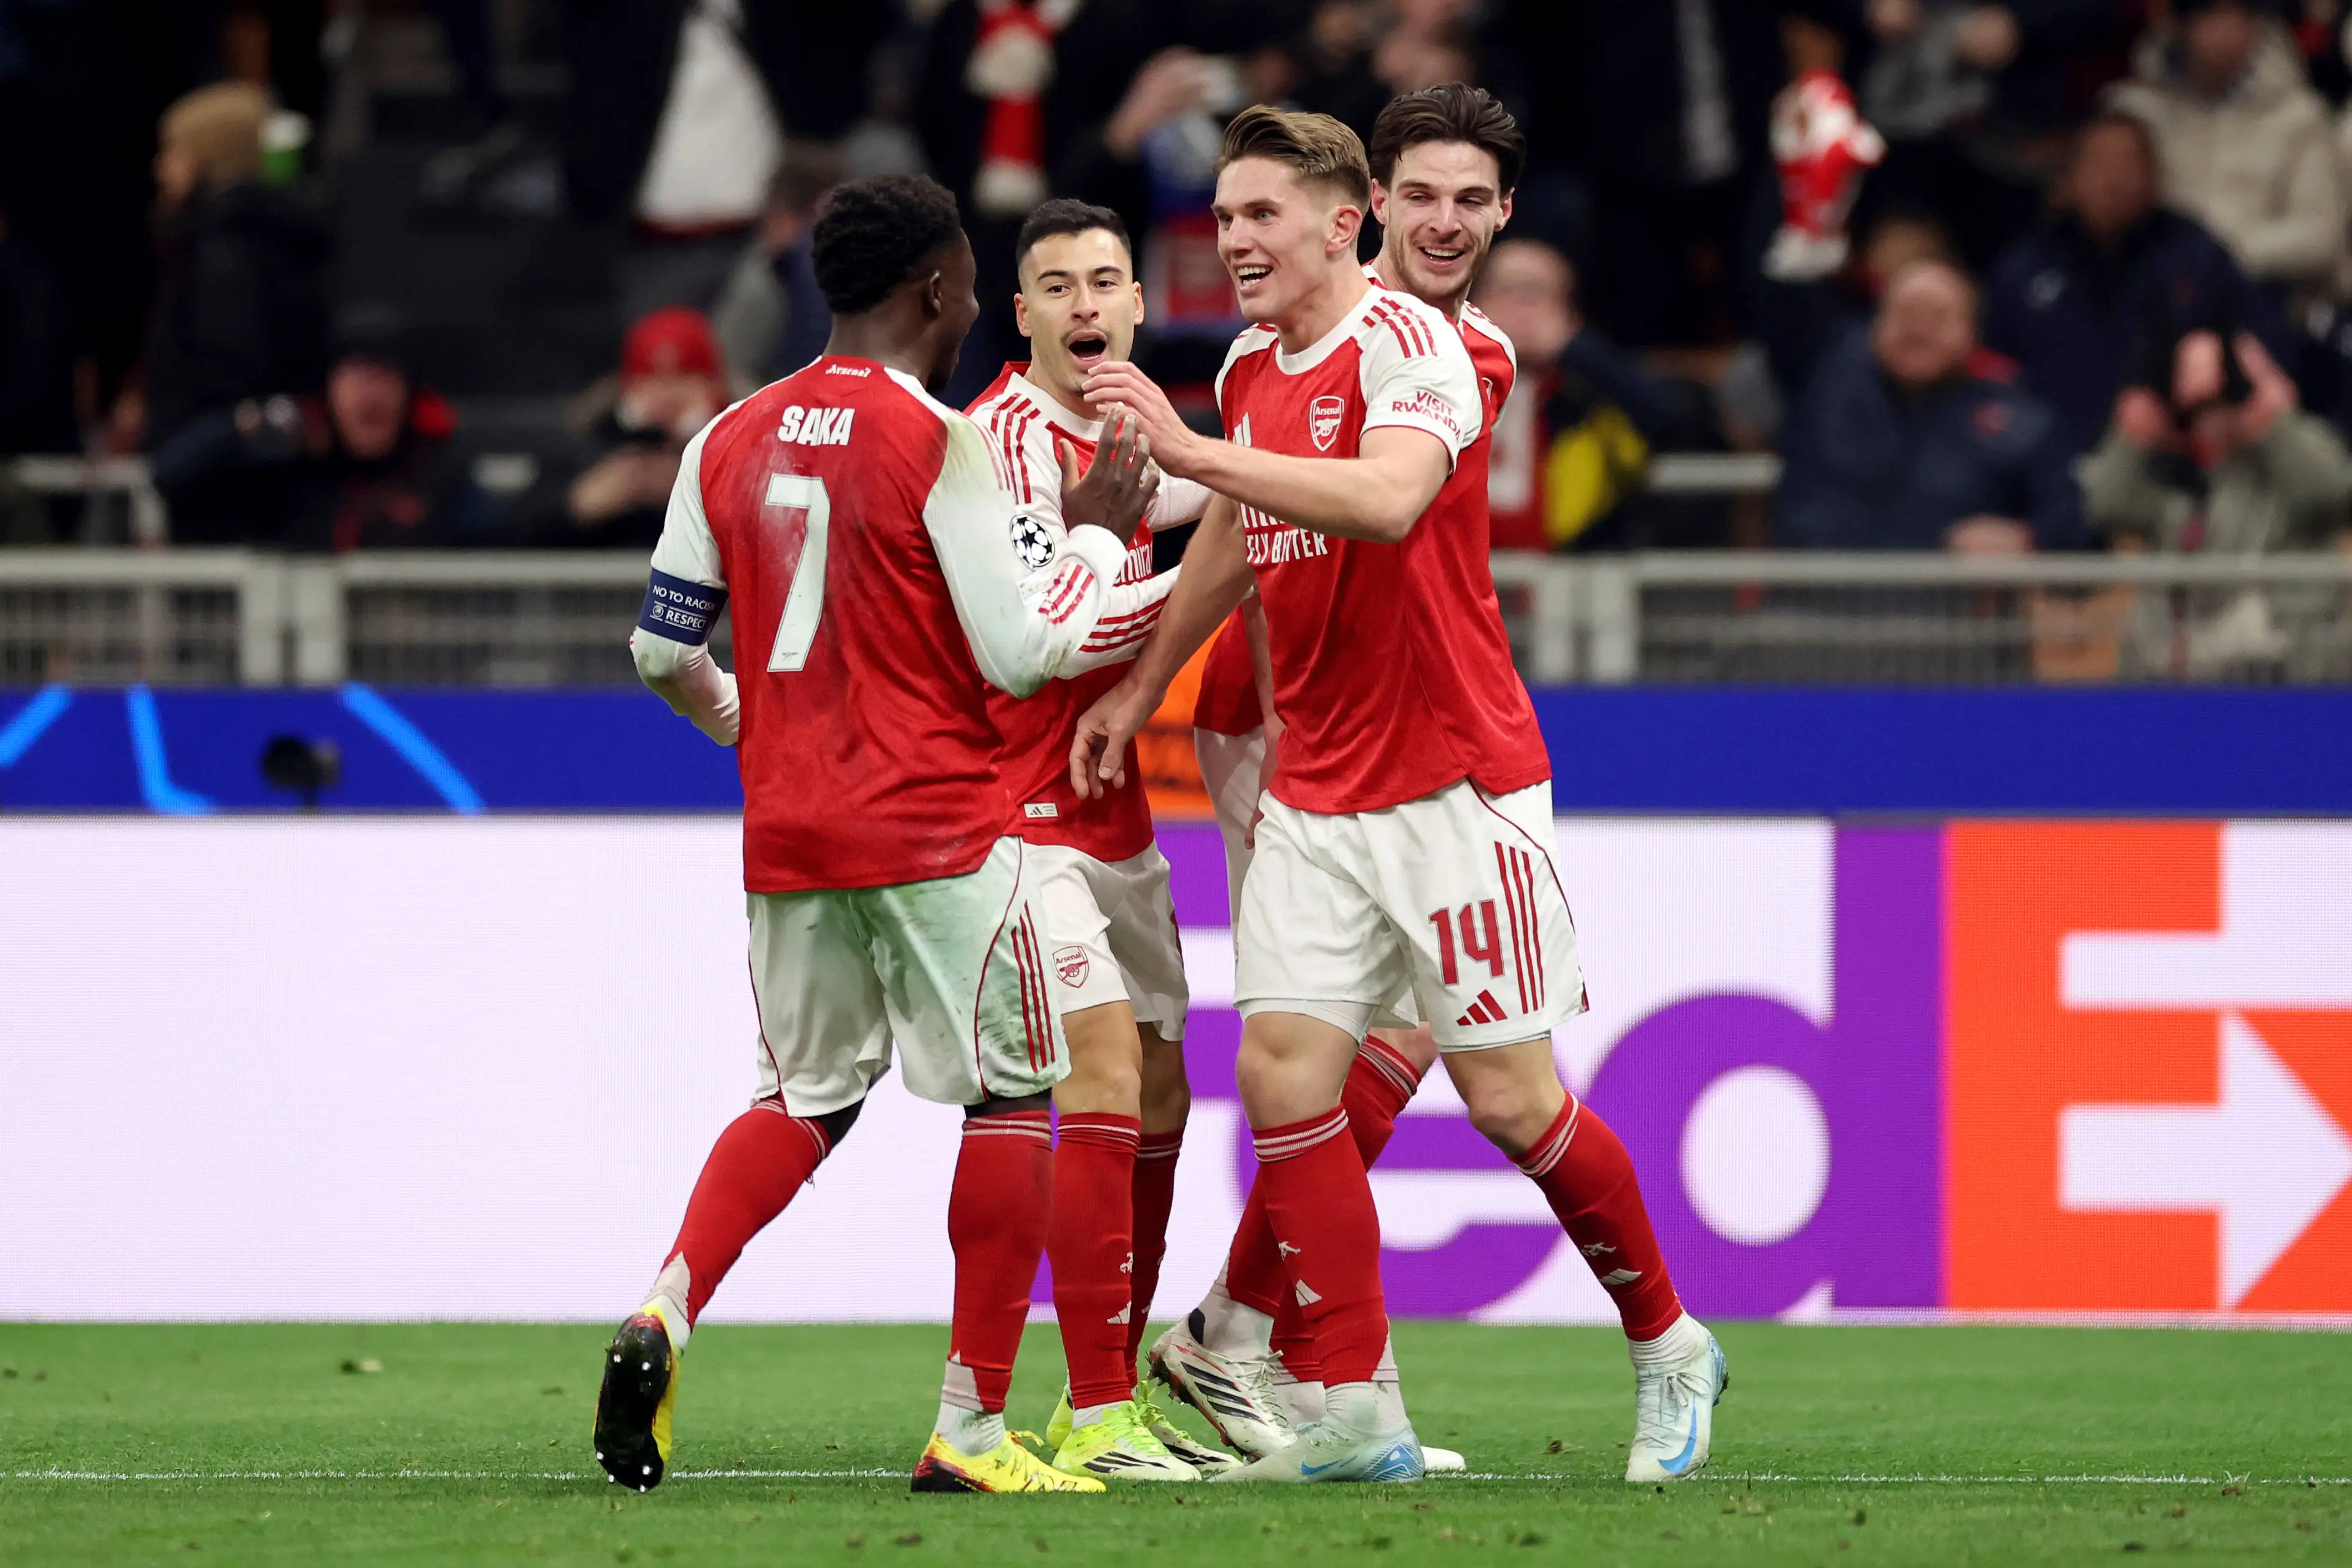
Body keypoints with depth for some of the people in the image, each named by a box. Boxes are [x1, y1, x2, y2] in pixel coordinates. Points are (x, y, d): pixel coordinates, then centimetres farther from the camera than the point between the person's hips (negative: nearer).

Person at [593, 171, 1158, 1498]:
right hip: (940, 832, -6)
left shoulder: (730, 443, 7)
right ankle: (973, 1430, 2)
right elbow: (1020, 653, -12)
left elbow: (663, 645, 12)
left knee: (805, 1097, 19)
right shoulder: (943, 444, -11)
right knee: (1012, 1096, 6)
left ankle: (667, 1309, -6)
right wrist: (1099, 532, 3)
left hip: (787, 838, 6)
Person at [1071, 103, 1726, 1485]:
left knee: (1510, 1097, -3)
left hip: (1455, 784, -7)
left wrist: (1194, 449, -37)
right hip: (1313, 790, 7)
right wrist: (1142, 688, 29)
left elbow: (1389, 500, -35)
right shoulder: (1249, 368, 10)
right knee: (1283, 1072, -6)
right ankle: (1358, 1417, -3)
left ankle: (1671, 1347, 18)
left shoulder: (1407, 341, -15)